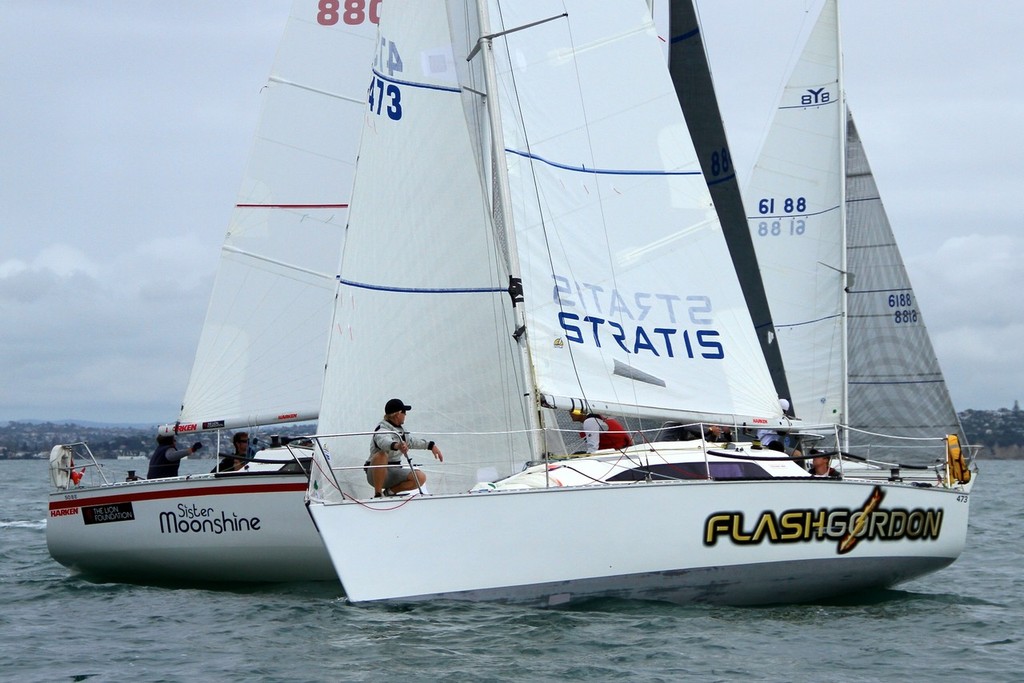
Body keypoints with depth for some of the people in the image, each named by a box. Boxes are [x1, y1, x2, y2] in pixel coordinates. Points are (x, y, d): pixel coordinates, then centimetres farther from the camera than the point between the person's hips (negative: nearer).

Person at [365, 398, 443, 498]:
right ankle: (377, 494, -30)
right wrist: (396, 445, -65)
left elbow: (411, 441, 29)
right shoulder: (382, 430, -19)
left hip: (393, 472, 8)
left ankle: (389, 492, 2)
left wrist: (431, 445, 26)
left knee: (421, 478, -14)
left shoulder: (400, 430, 11)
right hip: (376, 473, -8)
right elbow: (384, 442, -43)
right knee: (382, 454, -40)